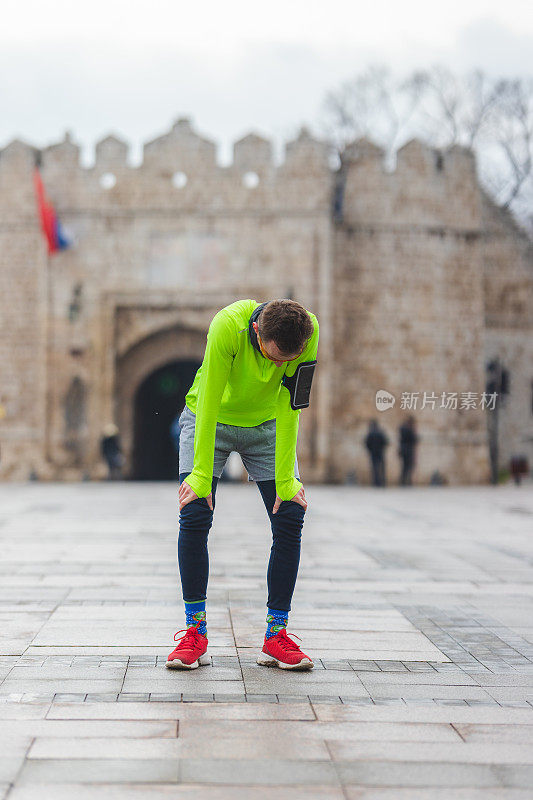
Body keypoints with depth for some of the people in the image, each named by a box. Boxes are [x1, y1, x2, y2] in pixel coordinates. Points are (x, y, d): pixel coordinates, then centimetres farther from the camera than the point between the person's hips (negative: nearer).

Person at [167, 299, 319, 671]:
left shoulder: (309, 331, -27)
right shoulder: (228, 325, -35)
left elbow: (289, 408, -21)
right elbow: (209, 404, -30)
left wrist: (286, 479, -21)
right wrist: (201, 475, -29)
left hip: (268, 426, 2)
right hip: (210, 421, -2)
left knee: (290, 520, -10)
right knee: (194, 517, -15)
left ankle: (276, 635, -1)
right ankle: (196, 631, -3)